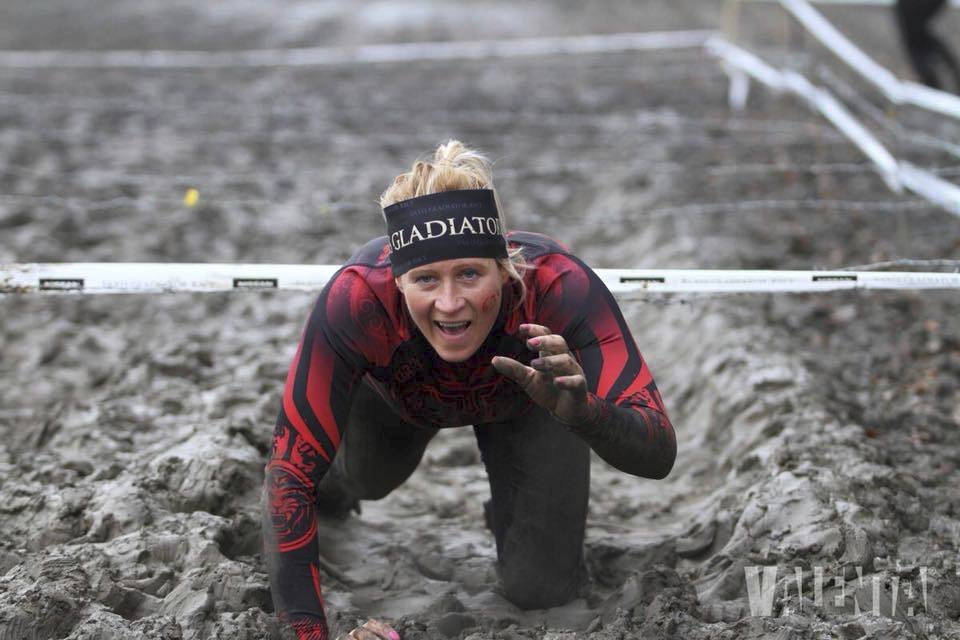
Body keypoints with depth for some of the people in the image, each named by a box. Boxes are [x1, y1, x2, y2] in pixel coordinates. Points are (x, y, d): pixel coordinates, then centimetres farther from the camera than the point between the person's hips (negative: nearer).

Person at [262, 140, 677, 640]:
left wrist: (580, 410, -67)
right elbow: (291, 472, -38)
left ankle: (510, 502, 27)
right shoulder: (356, 297, -43)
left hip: (524, 394, 0)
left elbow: (659, 455, -45)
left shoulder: (557, 285, -44)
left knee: (540, 586, -3)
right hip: (392, 392, 1)